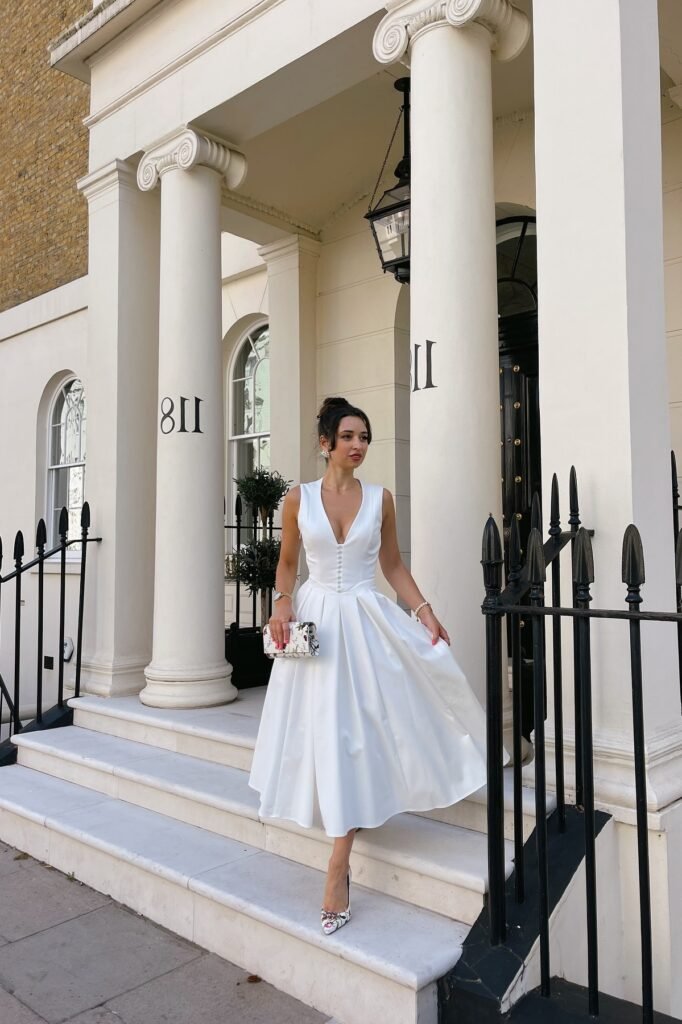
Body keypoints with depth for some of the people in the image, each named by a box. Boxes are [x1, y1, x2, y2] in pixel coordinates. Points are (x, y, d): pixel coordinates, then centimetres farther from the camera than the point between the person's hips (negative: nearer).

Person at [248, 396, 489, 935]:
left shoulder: (380, 498, 3)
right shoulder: (299, 497, 1)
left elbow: (394, 565, 8)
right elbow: (288, 562, 9)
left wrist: (425, 609, -3)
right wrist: (282, 603, -8)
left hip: (367, 621, 0)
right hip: (316, 619, 0)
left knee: (356, 730, -2)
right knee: (327, 732, 4)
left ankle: (339, 869, 7)